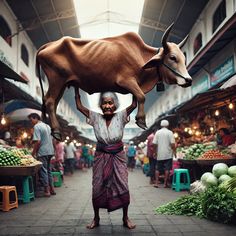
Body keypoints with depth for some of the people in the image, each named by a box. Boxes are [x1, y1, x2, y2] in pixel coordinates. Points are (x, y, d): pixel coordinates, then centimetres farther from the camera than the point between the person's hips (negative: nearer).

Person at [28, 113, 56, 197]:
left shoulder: (37, 126, -10)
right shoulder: (47, 126, 16)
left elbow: (37, 141, -17)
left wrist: (33, 153, -10)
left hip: (42, 152, -8)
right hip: (50, 151, 8)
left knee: (43, 171, -2)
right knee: (48, 170, 15)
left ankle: (47, 191, 0)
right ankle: (52, 189, 18)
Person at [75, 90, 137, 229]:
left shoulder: (120, 117, -6)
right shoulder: (96, 118, -4)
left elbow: (134, 105, -16)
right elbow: (79, 106, -5)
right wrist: (76, 89, -4)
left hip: (118, 157, -1)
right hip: (101, 157, 1)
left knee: (123, 187, 0)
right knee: (97, 188, 5)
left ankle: (125, 218, 17)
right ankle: (96, 218, 22)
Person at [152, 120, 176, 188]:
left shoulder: (157, 132, 3)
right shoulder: (170, 132, -5)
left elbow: (154, 144, 0)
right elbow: (172, 144, -12)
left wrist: (154, 152, 11)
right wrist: (174, 151, 0)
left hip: (159, 155, 3)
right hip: (168, 154, -3)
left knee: (158, 169, 10)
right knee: (167, 169, 3)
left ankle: (156, 183, 11)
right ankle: (165, 183, 5)